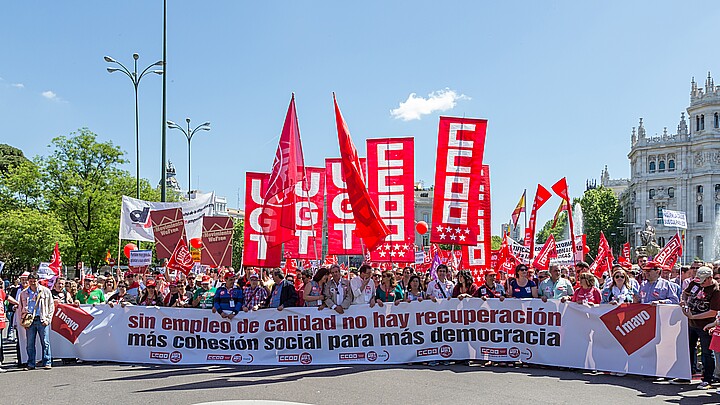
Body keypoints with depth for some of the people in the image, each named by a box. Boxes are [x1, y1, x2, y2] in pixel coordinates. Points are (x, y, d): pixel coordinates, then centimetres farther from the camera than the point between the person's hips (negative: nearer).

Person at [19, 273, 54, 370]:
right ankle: (31, 364, 10)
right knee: (30, 344, 3)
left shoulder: (46, 291, 5)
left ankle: (47, 363, 2)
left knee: (45, 342, -3)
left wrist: (47, 319, -2)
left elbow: (51, 306, 7)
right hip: (29, 321, 2)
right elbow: (21, 309, 16)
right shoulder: (24, 293, 11)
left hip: (42, 320, -2)